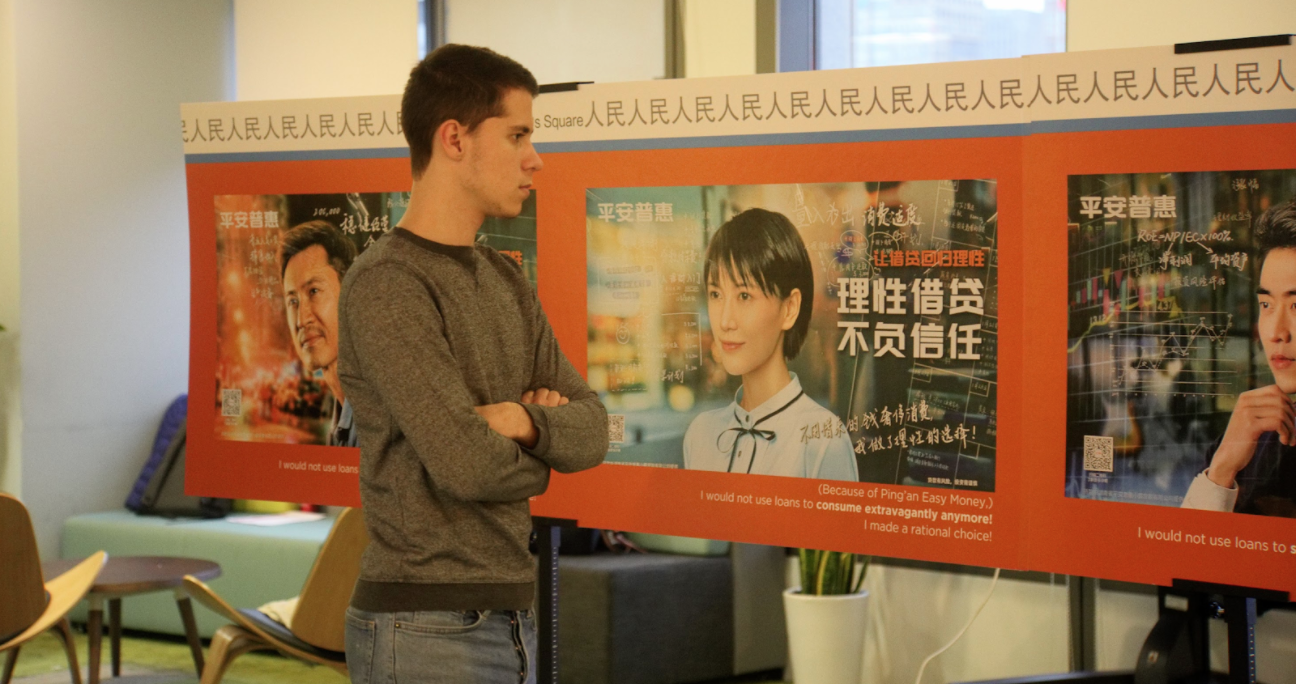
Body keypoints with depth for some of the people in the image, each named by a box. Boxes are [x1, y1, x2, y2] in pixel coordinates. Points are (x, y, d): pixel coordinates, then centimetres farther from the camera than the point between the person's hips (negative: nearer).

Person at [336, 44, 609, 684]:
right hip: (424, 628, -8)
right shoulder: (385, 285, -14)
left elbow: (591, 430, 8)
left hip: (511, 620, 8)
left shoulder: (506, 281, 13)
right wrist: (539, 456, -1)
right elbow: (466, 464, -21)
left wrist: (525, 423, -13)